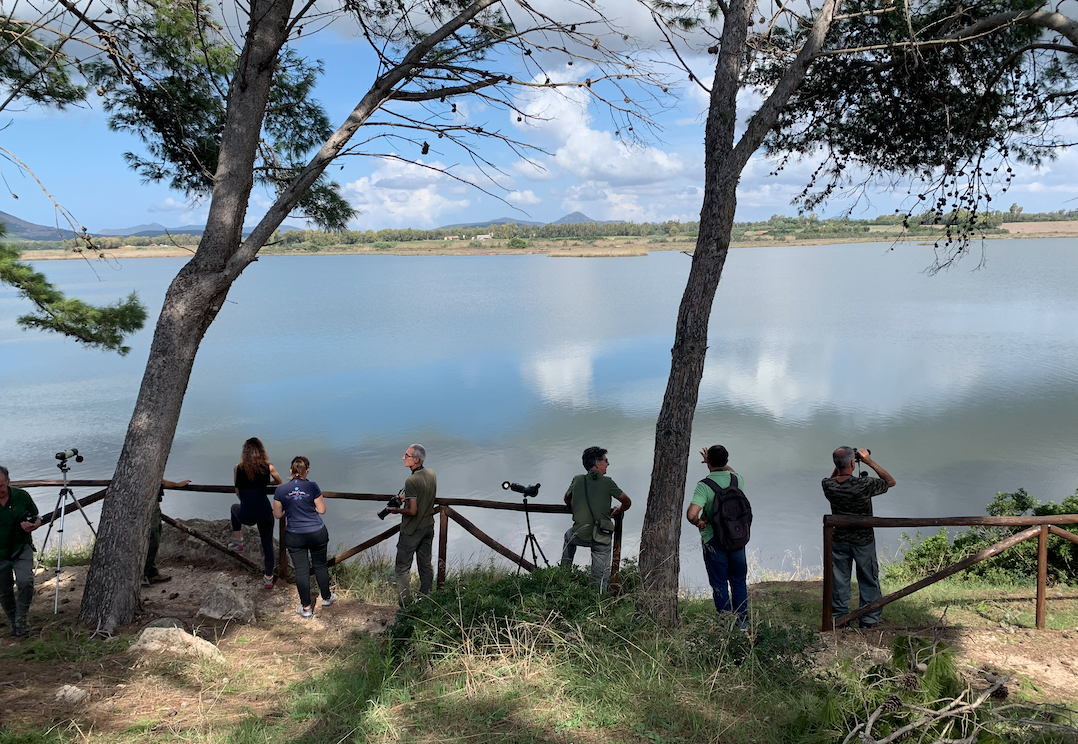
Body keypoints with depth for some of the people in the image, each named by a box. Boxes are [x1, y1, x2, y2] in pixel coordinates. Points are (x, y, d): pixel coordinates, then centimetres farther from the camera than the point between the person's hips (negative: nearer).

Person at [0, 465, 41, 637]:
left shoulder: (22, 496, -6)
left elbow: (37, 519, 6)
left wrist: (33, 526, -15)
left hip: (21, 548, -1)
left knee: (25, 581, -23)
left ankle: (21, 619, -4)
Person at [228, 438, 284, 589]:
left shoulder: (238, 469, -2)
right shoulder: (268, 467, -3)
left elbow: (238, 494, 9)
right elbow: (280, 482, 17)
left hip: (246, 515, 0)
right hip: (265, 513, 0)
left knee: (235, 507, 36)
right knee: (267, 544, 19)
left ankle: (238, 541, 37)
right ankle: (268, 579, 25)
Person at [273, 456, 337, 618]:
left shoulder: (281, 489, -8)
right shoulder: (312, 486, -12)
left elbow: (277, 515, 0)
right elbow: (321, 510, -6)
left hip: (294, 537, 0)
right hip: (317, 533, 0)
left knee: (301, 570, 8)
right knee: (320, 565, 18)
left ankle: (306, 608, 15)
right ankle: (326, 598, 34)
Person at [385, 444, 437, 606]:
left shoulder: (412, 481, -25)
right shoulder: (432, 474, 0)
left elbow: (412, 511, -25)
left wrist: (397, 510, -8)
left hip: (412, 530, -8)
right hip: (428, 526, 8)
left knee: (402, 567, 5)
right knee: (425, 565, 16)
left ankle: (405, 604, 6)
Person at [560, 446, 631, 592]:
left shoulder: (578, 480, 1)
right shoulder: (607, 482, -7)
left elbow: (567, 500, 19)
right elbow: (627, 502, 3)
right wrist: (617, 511, 24)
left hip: (580, 536, 3)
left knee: (569, 536, 37)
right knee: (601, 578, 8)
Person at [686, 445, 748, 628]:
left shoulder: (704, 485, -17)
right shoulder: (737, 480, -2)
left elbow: (691, 514, -28)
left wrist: (698, 523, -8)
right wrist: (716, 463, 33)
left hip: (714, 541, -4)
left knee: (720, 585, 6)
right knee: (739, 582, 16)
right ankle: (742, 623, 21)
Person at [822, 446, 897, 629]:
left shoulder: (828, 485, -14)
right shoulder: (863, 485, -25)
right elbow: (891, 481, -7)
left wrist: (839, 465, -1)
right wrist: (870, 461, -11)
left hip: (839, 541, 3)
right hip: (863, 542, -3)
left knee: (839, 580, 15)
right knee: (869, 581, 14)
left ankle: (839, 616, 26)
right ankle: (870, 620, 23)